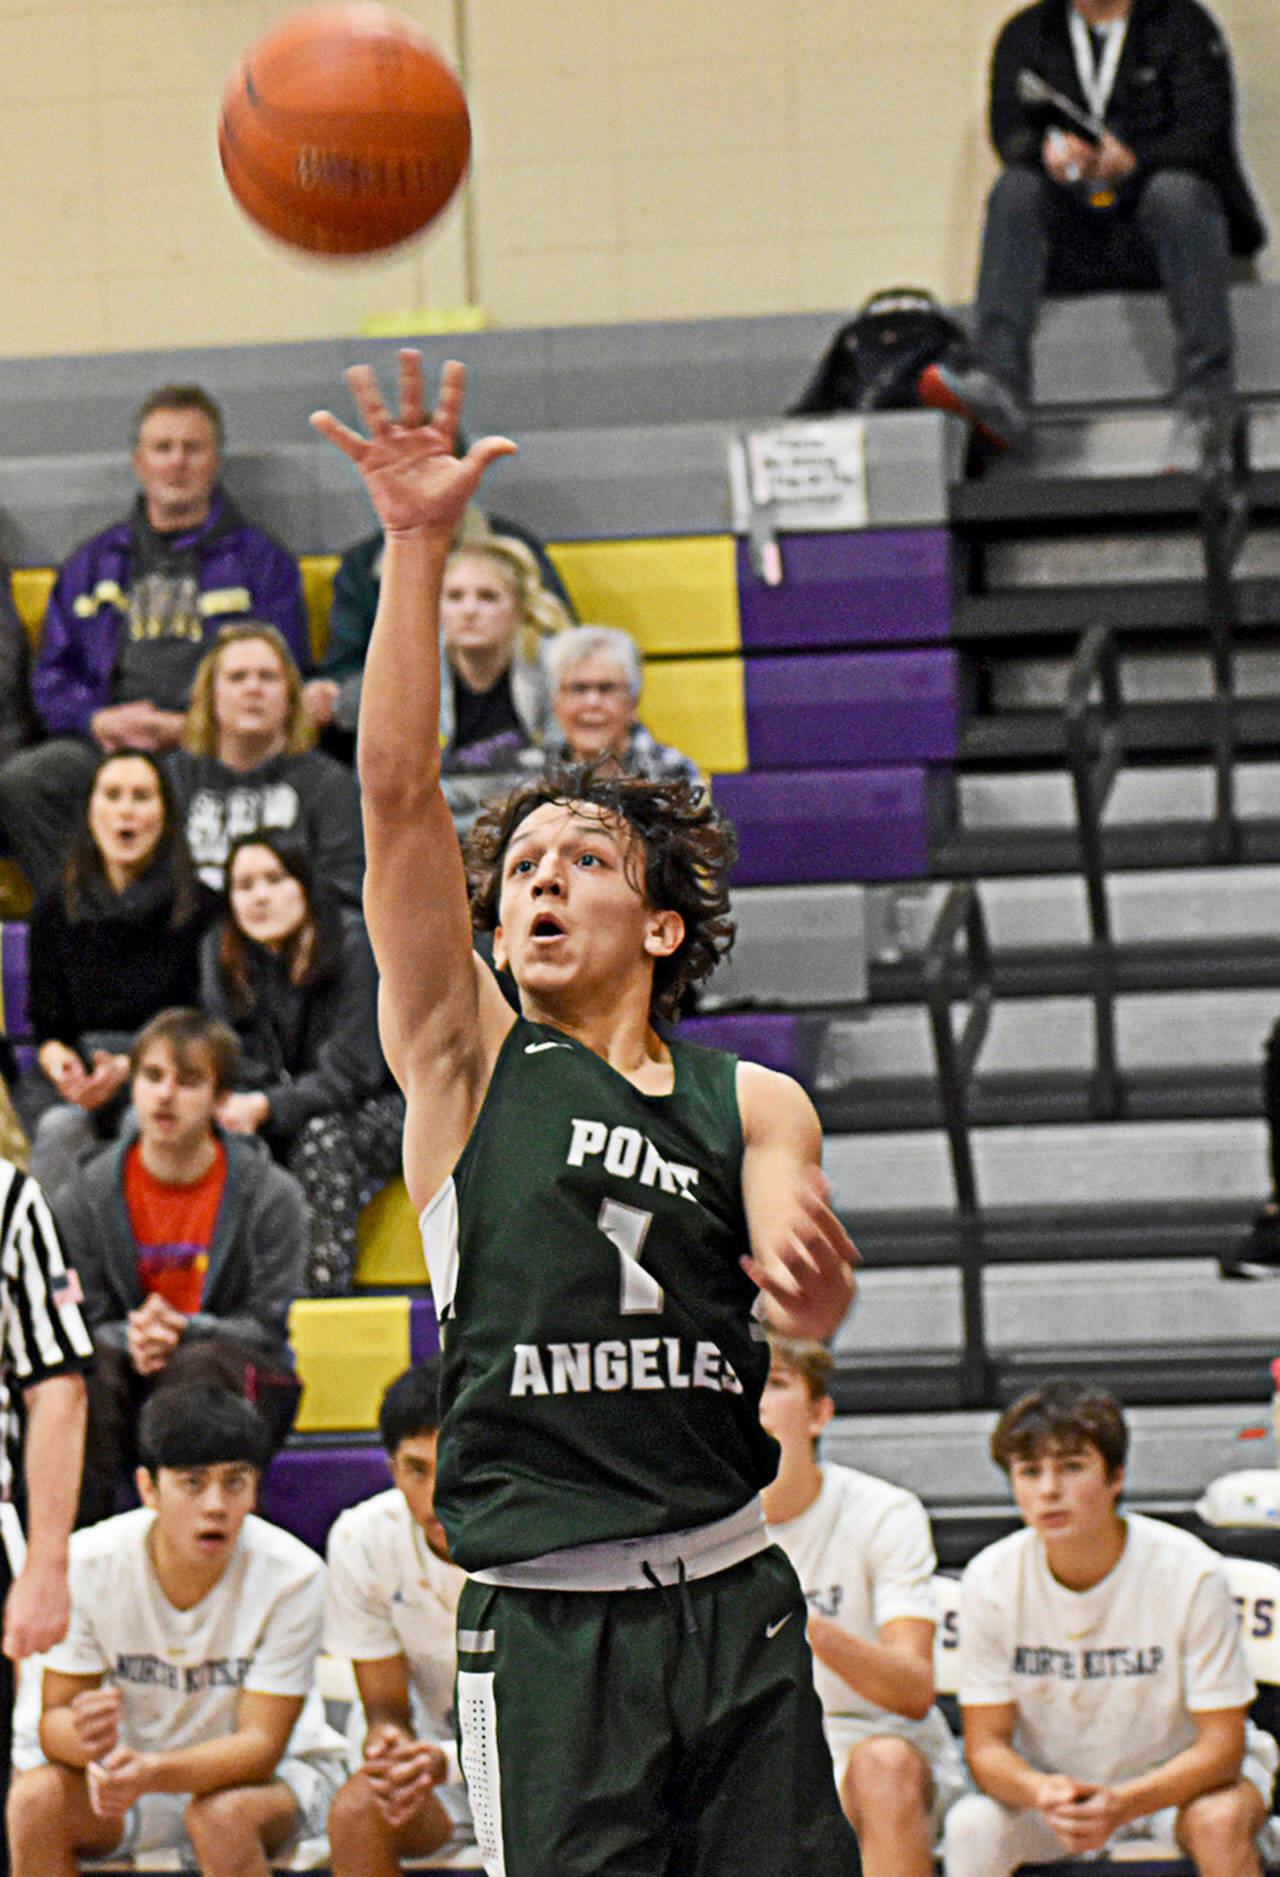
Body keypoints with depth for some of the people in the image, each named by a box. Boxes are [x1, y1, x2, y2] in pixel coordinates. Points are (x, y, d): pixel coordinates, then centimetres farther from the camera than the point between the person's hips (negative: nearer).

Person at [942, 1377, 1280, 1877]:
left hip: (1178, 1776, -2)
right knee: (970, 1828, -28)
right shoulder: (991, 1579, -13)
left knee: (1217, 1822, -35)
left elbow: (1221, 1744, -19)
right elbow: (985, 1745, -11)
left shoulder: (1189, 1571, -20)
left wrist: (1122, 1803, -38)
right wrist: (1042, 1793, -35)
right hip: (1045, 1783, 2)